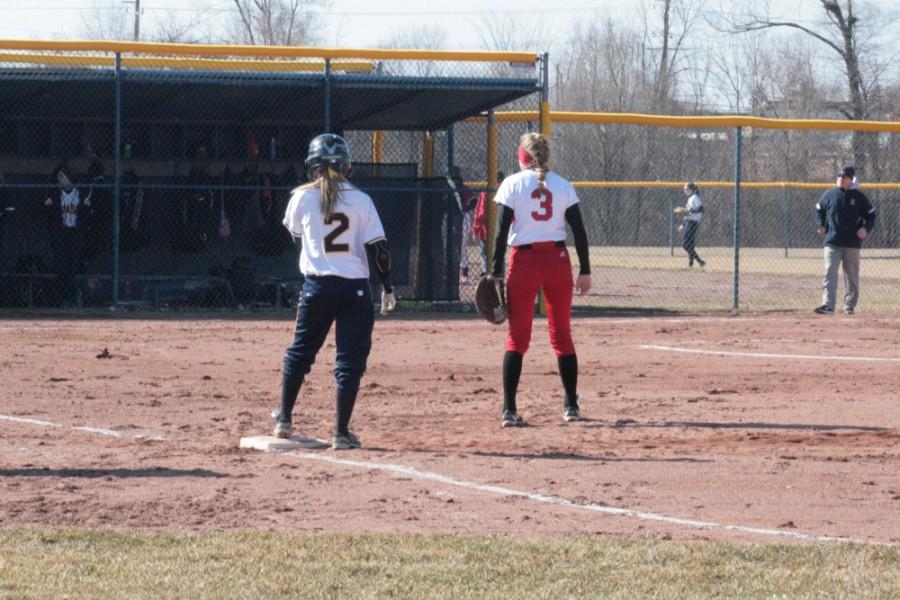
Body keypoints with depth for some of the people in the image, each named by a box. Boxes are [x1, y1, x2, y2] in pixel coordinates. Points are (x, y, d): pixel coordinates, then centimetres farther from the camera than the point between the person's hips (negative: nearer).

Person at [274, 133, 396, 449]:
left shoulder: (302, 198, -2)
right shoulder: (360, 200, -4)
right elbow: (377, 247, -6)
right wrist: (387, 287, 1)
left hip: (317, 286, 1)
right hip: (354, 288, -1)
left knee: (300, 352, 19)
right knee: (350, 360, 2)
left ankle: (284, 419, 26)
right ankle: (342, 432, -1)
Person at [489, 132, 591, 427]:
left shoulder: (513, 184, -2)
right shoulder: (562, 185, 5)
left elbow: (502, 230, -7)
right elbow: (579, 231, 2)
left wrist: (496, 271, -5)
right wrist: (585, 271, 7)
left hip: (524, 261, -2)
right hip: (558, 260, 2)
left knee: (517, 337, -1)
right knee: (562, 334, 12)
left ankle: (509, 409, -8)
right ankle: (571, 406, 16)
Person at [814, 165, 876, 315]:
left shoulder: (859, 197, 1)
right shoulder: (829, 195, 6)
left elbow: (871, 215, 8)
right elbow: (819, 210, 19)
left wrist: (866, 228, -10)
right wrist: (820, 226, 3)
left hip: (852, 243, 0)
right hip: (832, 242, 0)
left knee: (852, 275, 7)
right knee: (830, 272, -12)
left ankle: (850, 305, 17)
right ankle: (828, 305, -18)